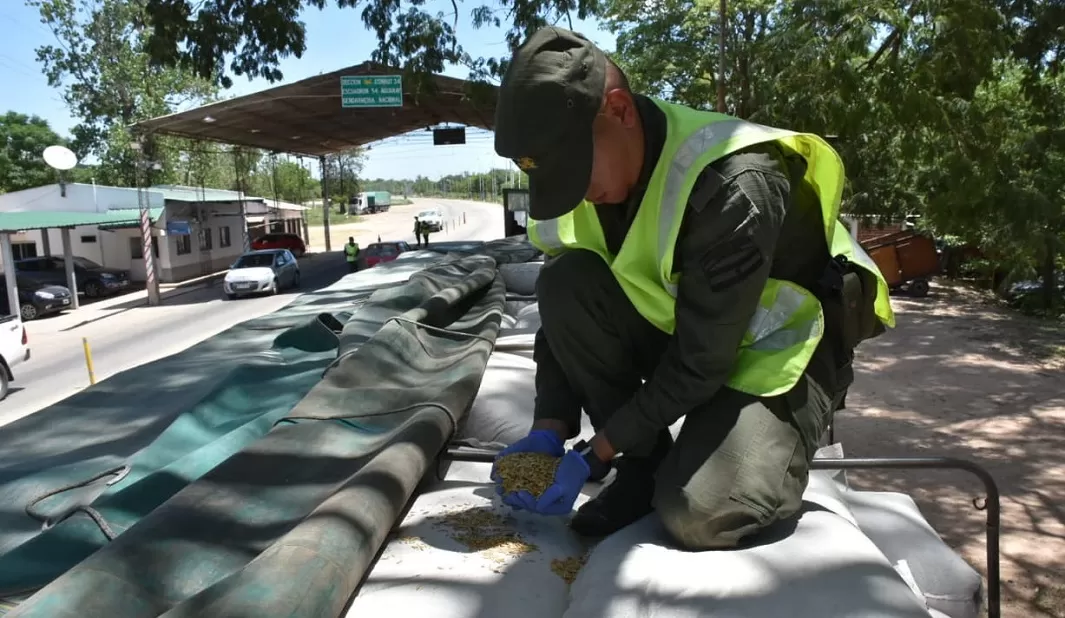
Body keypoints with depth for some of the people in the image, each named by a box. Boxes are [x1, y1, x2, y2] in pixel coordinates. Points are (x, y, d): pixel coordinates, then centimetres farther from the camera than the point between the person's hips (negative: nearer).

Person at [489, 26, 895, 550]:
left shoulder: (734, 186, -32)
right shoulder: (581, 180, -10)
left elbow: (700, 363, -28)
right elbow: (562, 317, -5)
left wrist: (594, 456, -23)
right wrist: (549, 429, -17)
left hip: (778, 348, -6)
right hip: (678, 331, 6)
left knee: (697, 515, -28)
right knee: (565, 285, -21)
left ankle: (765, 445, 8)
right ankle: (648, 462, -7)